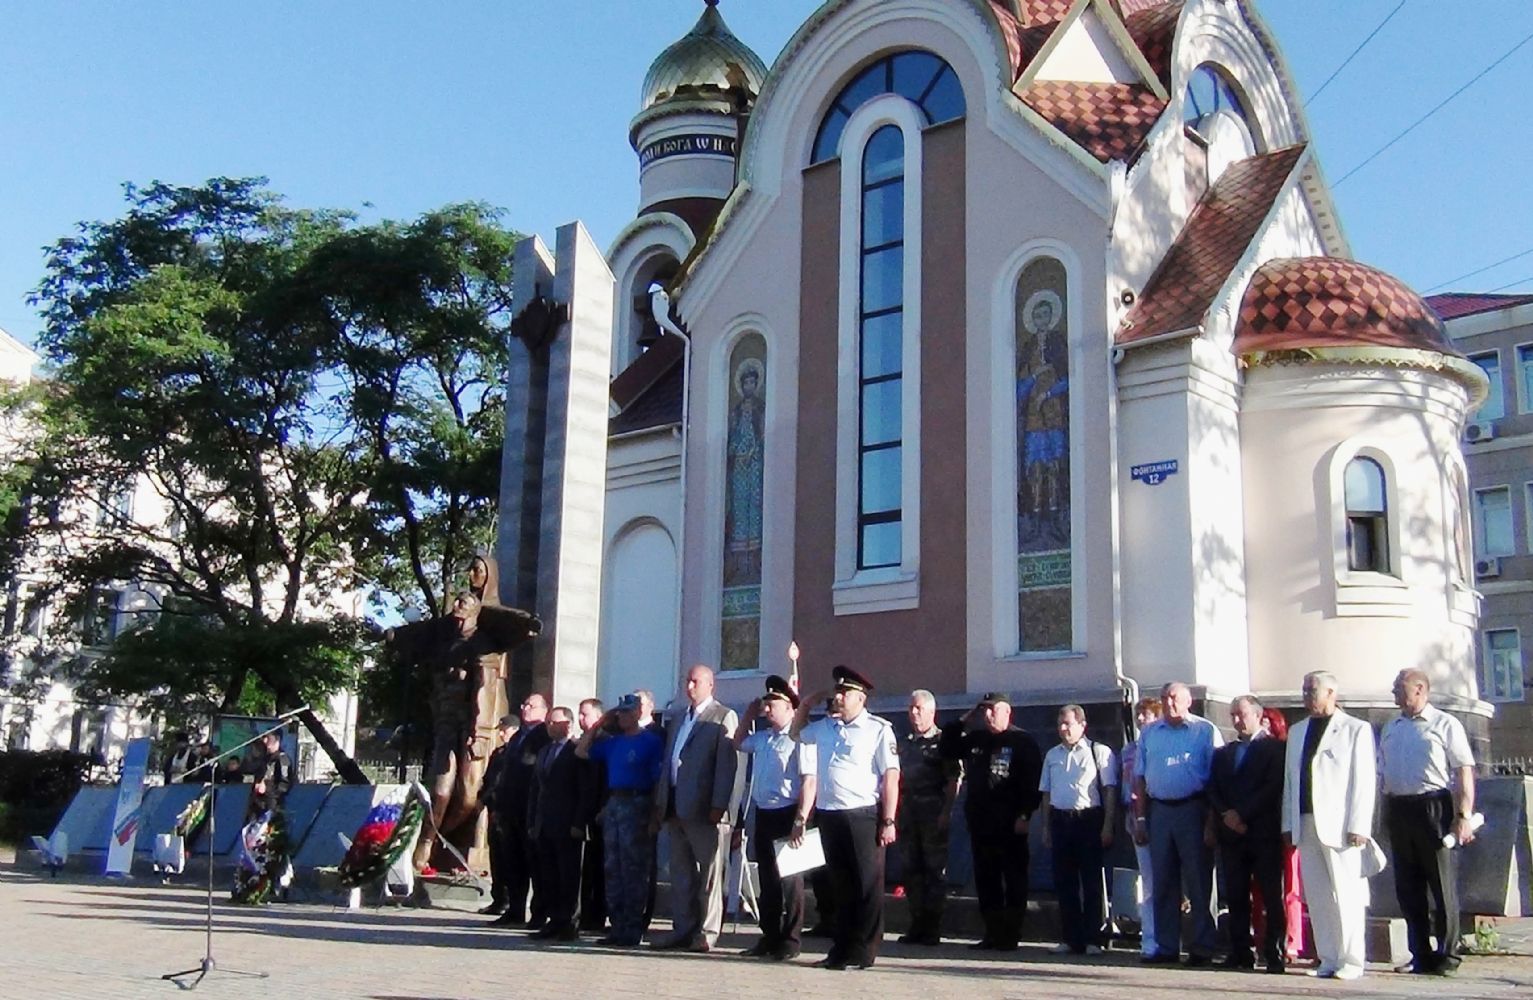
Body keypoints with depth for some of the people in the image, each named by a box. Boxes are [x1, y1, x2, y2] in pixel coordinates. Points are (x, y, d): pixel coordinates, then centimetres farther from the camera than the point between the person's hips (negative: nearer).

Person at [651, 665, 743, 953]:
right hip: (676, 808, 7)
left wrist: (718, 806, -17)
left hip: (705, 810, -7)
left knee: (710, 873, -1)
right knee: (681, 874, 11)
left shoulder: (724, 717, -3)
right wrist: (660, 804, 13)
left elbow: (727, 765, -10)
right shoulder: (676, 719, 20)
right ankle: (683, 929, 17)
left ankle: (707, 932, 3)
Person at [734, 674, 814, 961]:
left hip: (786, 815, -8)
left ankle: (791, 940, 10)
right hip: (762, 813, 8)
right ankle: (770, 937, 23)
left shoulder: (799, 738, -12)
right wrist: (748, 715, 17)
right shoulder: (763, 737, 12)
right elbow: (739, 742, 32)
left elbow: (809, 780, -17)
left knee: (789, 878, 1)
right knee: (767, 878, 14)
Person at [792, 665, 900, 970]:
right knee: (840, 886, 13)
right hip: (829, 816, 6)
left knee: (867, 886, -1)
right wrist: (808, 701, 17)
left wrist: (888, 822, -13)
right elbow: (797, 727, 36)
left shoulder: (878, 730, -3)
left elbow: (891, 777, -8)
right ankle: (841, 949, 21)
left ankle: (862, 952, 5)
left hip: (863, 816, -6)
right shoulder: (823, 727, 14)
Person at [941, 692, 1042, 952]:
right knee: (985, 879, 9)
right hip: (979, 821, 7)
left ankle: (1010, 935, 4)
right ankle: (992, 933, 16)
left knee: (1014, 879, 0)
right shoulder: (975, 739, 14)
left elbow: (1033, 781, -10)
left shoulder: (1022, 742, -4)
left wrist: (1025, 815, -16)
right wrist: (962, 721, 11)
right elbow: (947, 748, 23)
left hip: (1010, 824, -6)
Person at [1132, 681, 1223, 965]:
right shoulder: (1149, 733, 13)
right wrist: (1140, 818, 6)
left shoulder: (1205, 731, 0)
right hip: (1159, 811, 4)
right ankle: (1166, 946, 14)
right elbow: (1139, 778, 13)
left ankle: (1202, 947, 7)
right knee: (1163, 882, 7)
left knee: (1199, 881, 0)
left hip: (1193, 809, -4)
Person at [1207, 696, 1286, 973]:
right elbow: (1213, 791, 13)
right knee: (1236, 896, 4)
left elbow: (1273, 787, -8)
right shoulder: (1223, 753, 19)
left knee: (1271, 895, -5)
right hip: (1231, 833, 5)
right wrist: (1226, 815, -5)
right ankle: (1240, 953, 6)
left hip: (1264, 832, -5)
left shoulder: (1274, 748, 2)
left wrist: (1241, 814, -11)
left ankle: (1275, 953, -3)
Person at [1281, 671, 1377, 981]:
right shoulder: (1298, 731, 18)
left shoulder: (1357, 729, 0)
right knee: (1316, 897, 6)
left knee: (1346, 895, -5)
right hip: (1306, 824, 6)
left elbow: (1365, 780, -6)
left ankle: (1351, 961, 2)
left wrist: (1359, 826, -13)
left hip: (1339, 826, -6)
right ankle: (1328, 960, 11)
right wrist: (1288, 823, 11)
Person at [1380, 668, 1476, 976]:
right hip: (1398, 810, 6)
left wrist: (1464, 816, -14)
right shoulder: (1390, 729, 16)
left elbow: (1464, 771, -7)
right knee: (1408, 887, 8)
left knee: (1442, 885, -1)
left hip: (1434, 808, -6)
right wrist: (1385, 814, 13)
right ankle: (1421, 956, 16)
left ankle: (1447, 956, 7)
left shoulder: (1445, 725, -2)